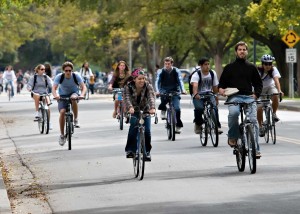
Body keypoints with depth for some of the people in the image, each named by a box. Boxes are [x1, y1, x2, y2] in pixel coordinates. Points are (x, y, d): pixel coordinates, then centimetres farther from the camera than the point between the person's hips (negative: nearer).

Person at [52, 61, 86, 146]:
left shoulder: (76, 76, -19)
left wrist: (82, 95, -46)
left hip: (74, 93, -1)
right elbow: (54, 88, -28)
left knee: (73, 98, -38)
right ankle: (62, 135, -8)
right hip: (63, 95, 1)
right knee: (62, 112, -20)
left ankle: (76, 119, -20)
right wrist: (55, 95, -50)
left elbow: (83, 87, -25)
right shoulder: (59, 77, -19)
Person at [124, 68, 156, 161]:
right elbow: (127, 98, -32)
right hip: (133, 111, -1)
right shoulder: (128, 87, -17)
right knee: (133, 128, -23)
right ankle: (130, 150, -13)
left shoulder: (148, 86, -17)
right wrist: (130, 108, -53)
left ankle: (147, 152, 5)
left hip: (145, 111, 1)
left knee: (147, 131, -12)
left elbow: (151, 97, -32)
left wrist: (152, 108, -52)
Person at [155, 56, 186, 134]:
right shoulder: (161, 72, -5)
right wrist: (157, 91, -28)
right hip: (165, 91, 0)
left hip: (175, 91, 0)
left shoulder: (176, 71, -4)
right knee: (163, 97, -35)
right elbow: (157, 82, -11)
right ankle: (163, 110, -5)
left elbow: (180, 81, -11)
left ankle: (178, 126, -2)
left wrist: (183, 90, -28)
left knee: (177, 108, -14)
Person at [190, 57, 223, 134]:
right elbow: (195, 85, -32)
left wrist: (216, 98, 13)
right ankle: (198, 125, -3)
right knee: (199, 108, -28)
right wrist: (195, 94, -50)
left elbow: (215, 87, 10)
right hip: (198, 96, -3)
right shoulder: (196, 74, -12)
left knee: (214, 108, -23)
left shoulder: (213, 73, 2)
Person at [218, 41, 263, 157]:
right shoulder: (229, 68, 14)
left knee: (253, 120, -16)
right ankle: (232, 137, -12)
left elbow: (258, 83, 22)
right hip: (234, 97, -1)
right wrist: (221, 89, -3)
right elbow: (222, 82, 19)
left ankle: (255, 149, -12)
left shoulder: (251, 67, 17)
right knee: (233, 113, -34)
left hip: (249, 97, 1)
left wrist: (256, 94, 5)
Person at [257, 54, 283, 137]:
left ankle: (274, 114, -9)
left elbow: (276, 80, -34)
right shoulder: (258, 70, -23)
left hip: (270, 87, 1)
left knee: (275, 97, -33)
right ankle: (260, 127, 7)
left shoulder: (273, 69, -20)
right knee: (259, 108, -14)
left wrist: (279, 91, -50)